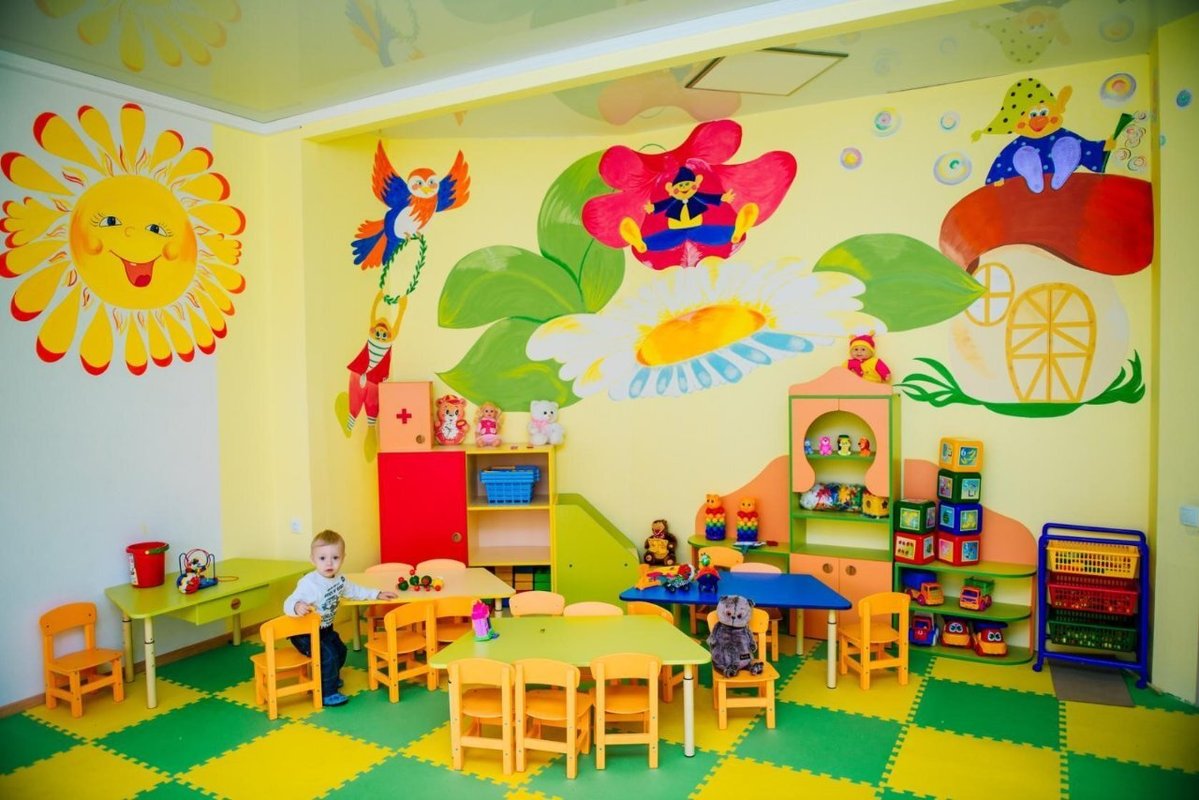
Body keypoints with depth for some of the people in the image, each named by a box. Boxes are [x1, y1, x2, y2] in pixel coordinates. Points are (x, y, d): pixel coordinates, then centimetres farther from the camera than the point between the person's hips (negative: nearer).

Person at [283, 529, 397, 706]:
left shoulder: (340, 580, -5)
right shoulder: (308, 583, -31)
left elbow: (355, 591, 14)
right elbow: (288, 604, -37)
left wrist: (377, 594, 12)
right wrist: (297, 607, -60)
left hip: (325, 629, 8)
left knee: (340, 650, 19)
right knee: (328, 655, -19)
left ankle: (331, 678, 46)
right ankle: (327, 694, -3)